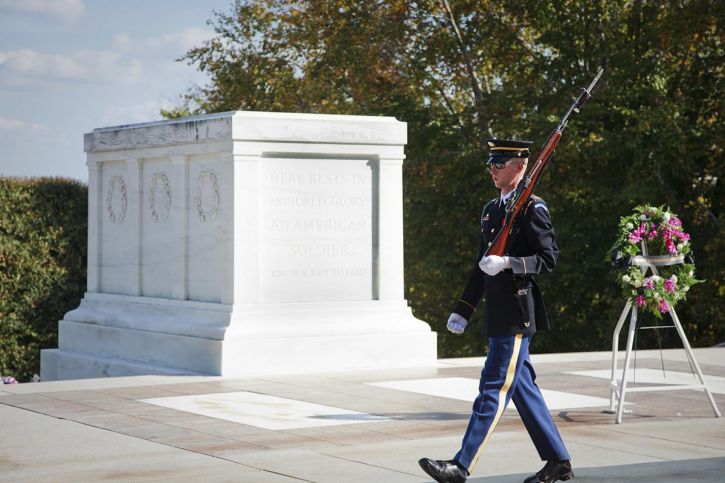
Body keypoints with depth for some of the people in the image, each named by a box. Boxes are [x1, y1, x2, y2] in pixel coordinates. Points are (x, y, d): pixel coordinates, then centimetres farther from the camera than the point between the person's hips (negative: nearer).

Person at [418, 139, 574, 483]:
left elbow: (549, 259, -11)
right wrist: (462, 311, 18)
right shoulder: (491, 210, 17)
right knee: (523, 388, 11)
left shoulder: (533, 208, -7)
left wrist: (508, 263, -22)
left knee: (495, 388, -7)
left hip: (518, 315, -9)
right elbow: (482, 266, 20)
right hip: (498, 316, 9)